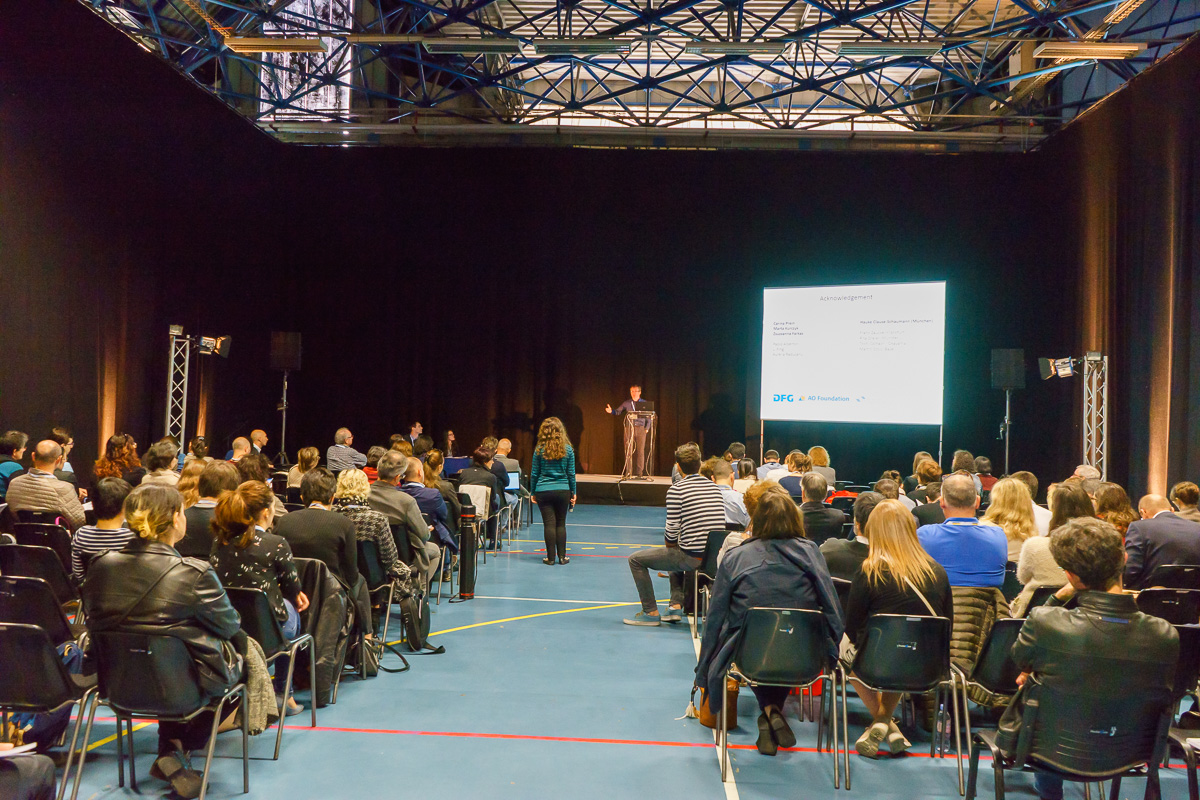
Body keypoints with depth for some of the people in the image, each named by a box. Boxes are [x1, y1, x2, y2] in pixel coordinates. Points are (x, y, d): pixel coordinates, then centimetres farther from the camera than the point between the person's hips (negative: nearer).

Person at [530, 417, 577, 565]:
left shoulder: (539, 449, -4)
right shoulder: (568, 449, -1)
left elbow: (534, 473, 1)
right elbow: (571, 473, 3)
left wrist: (532, 492, 11)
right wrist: (573, 493, 11)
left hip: (543, 491, -1)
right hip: (563, 491, 1)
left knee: (549, 524, 2)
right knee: (561, 524, 9)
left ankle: (551, 557, 4)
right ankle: (562, 556, 12)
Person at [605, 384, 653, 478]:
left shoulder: (645, 403, 10)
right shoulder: (626, 403, 11)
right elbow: (618, 412, 8)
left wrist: (647, 428, 3)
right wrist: (611, 411, -13)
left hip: (641, 428, 0)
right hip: (629, 428, 0)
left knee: (640, 451, -3)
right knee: (628, 451, -3)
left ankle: (639, 473, 1)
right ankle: (628, 472, 2)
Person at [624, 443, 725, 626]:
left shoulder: (676, 490, -12)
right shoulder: (714, 487, 8)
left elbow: (672, 529, -13)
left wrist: (669, 543, 11)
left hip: (692, 559, -7)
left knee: (636, 559, 9)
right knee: (676, 553, 38)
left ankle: (651, 613, 12)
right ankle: (676, 606, 29)